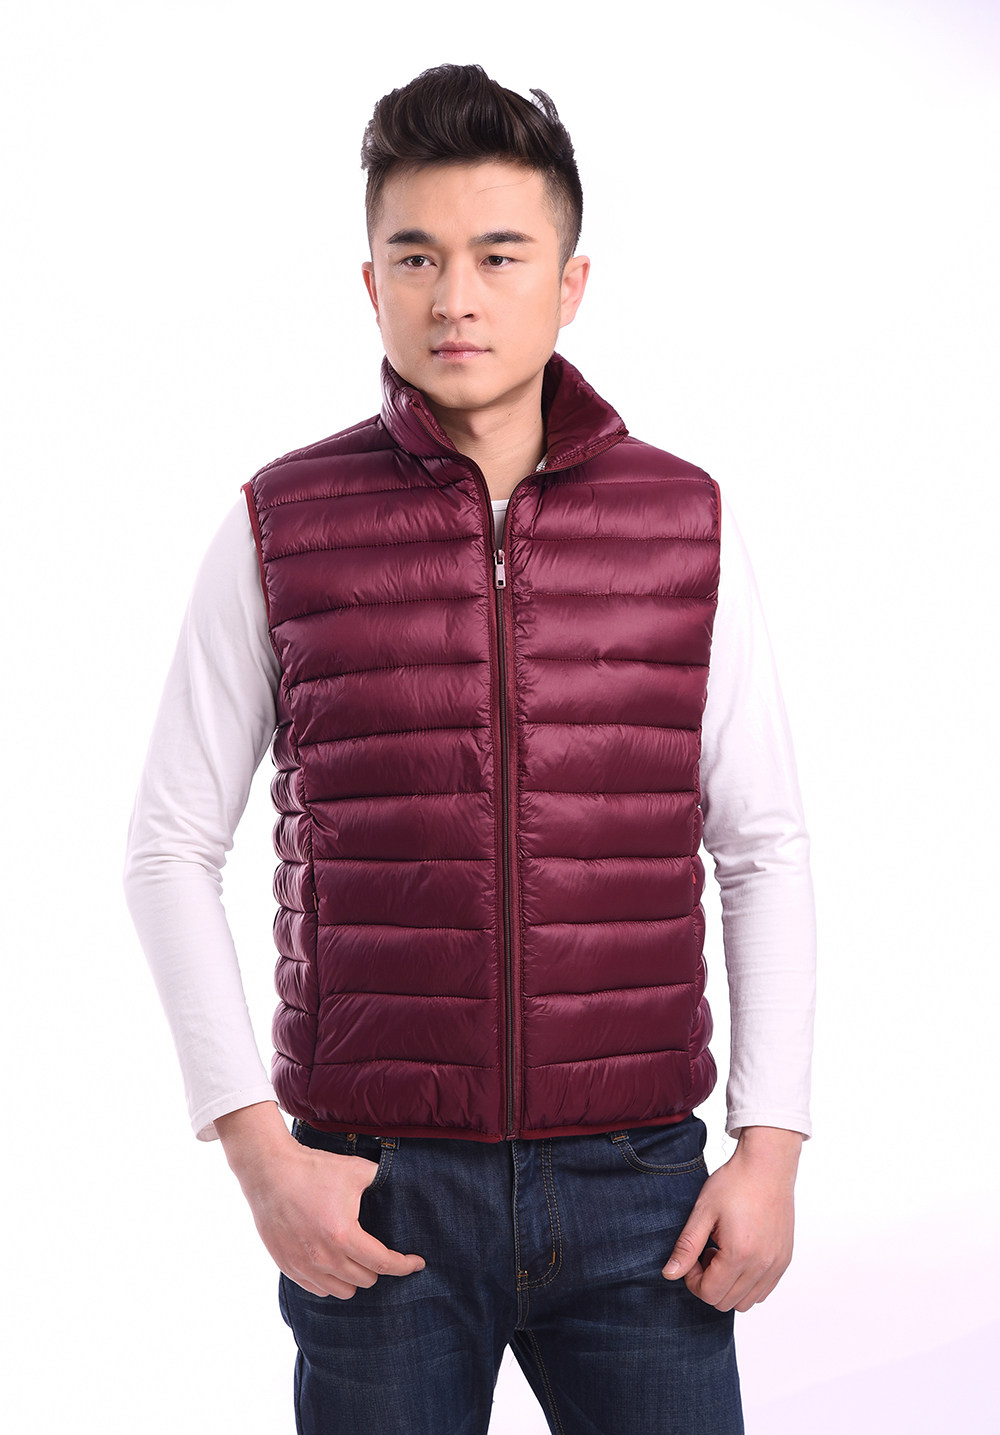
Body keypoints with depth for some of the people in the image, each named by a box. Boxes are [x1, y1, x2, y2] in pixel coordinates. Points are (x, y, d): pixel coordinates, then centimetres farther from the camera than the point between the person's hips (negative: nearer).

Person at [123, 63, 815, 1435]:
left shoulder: (686, 522, 2)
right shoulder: (281, 529, -2)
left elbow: (763, 847, 5)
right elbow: (174, 848, 2)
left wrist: (773, 1143, -2)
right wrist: (256, 1144, -6)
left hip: (633, 1180, 1)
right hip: (375, 1194, -1)